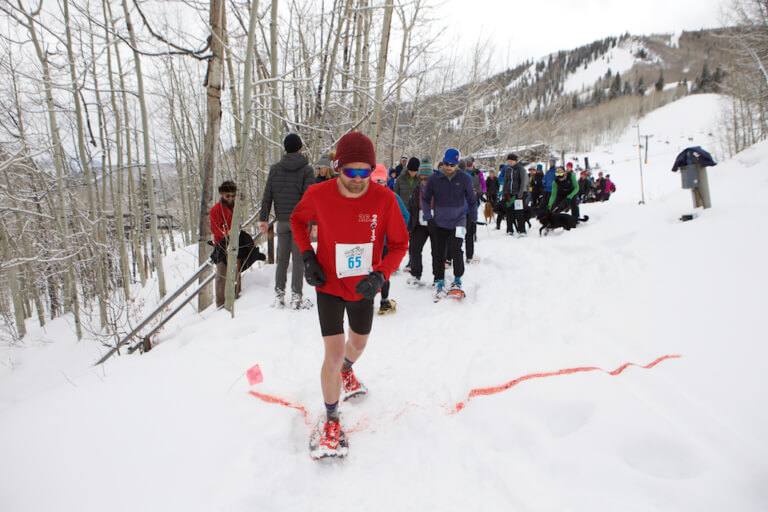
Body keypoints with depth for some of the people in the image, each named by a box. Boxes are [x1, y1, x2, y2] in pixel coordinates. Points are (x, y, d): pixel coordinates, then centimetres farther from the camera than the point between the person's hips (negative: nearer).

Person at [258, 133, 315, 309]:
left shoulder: (275, 169, 6)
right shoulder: (306, 169, -4)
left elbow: (267, 195, 4)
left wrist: (263, 219, 8)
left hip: (282, 221, 4)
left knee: (282, 258, 12)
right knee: (298, 258, 1)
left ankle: (279, 295, 15)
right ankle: (296, 298, 3)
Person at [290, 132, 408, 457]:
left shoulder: (384, 199, -18)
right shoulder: (318, 195, -19)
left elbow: (399, 243, -8)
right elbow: (298, 220, 3)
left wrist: (380, 275, -24)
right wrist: (307, 256, -11)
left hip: (364, 289, 2)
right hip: (329, 287, -2)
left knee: (358, 344, 23)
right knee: (333, 354, -7)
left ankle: (347, 371, 61)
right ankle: (331, 420, 17)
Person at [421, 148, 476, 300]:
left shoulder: (465, 179, -6)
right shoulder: (434, 179, -4)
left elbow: (472, 200, 7)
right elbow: (425, 199, 9)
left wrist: (473, 219, 13)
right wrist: (428, 217, 2)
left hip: (458, 221, -2)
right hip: (439, 223, 2)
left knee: (455, 249, -16)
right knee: (440, 253, 7)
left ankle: (457, 280, 4)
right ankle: (440, 283, 22)